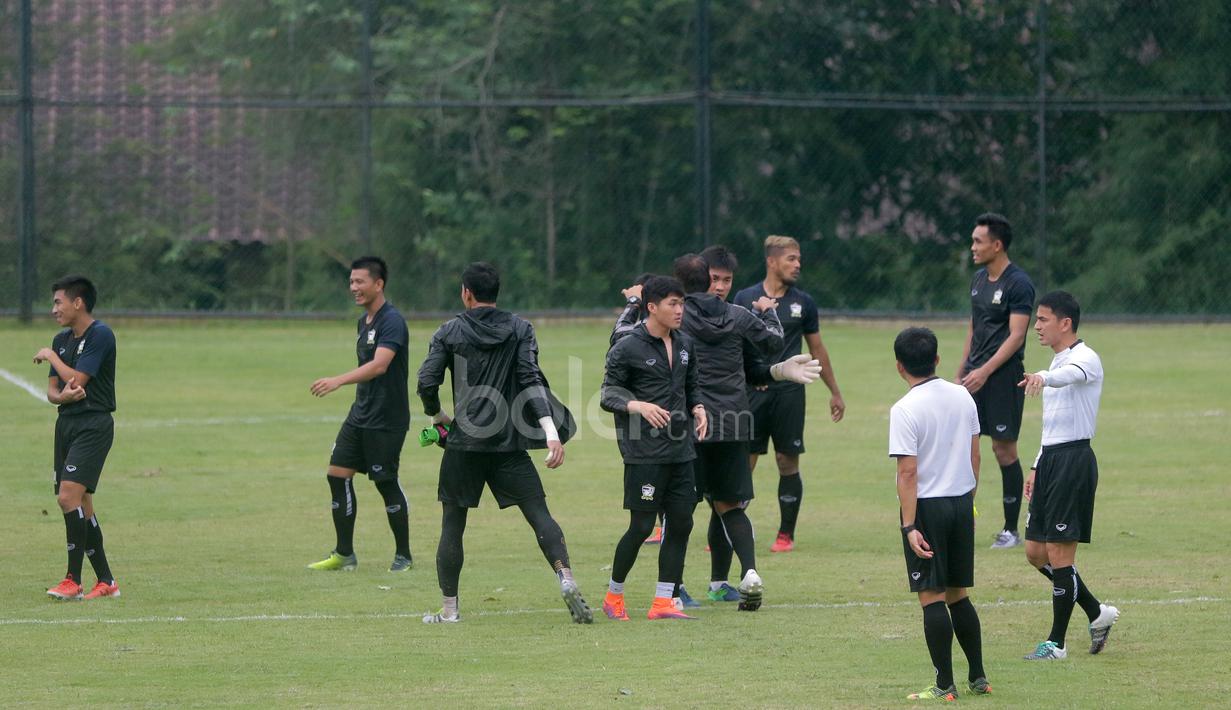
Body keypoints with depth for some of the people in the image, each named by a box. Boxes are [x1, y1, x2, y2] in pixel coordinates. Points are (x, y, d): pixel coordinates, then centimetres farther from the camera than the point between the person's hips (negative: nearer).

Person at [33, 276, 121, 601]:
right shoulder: (62, 339, 14)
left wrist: (50, 355, -3)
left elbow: (77, 378, -19)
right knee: (81, 505, 8)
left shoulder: (100, 335, -11)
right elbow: (52, 391, 11)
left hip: (94, 424, -9)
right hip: (67, 424, 9)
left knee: (69, 496, -19)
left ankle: (73, 581, -16)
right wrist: (64, 395, -12)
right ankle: (106, 581, 14)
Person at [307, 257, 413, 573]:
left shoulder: (391, 321, -16)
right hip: (360, 415, 9)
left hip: (386, 420, -9)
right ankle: (344, 554, 9)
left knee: (387, 484, -2)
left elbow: (379, 365, -30)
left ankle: (403, 556, 11)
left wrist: (338, 381, -40)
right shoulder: (363, 321, 12)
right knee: (337, 474, 3)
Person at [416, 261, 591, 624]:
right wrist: (551, 431, -13)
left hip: (464, 443, -1)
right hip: (509, 444, 1)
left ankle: (449, 608, 10)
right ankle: (565, 578, -22)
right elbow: (532, 379, -7)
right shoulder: (519, 329, 4)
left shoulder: (450, 332, 2)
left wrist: (437, 414, 18)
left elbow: (427, 382, -2)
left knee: (452, 524, 8)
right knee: (538, 512, 0)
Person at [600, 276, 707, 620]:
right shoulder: (627, 348, -7)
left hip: (680, 450, 7)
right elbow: (609, 393, -6)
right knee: (641, 526, -5)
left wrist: (697, 407, 3)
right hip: (644, 453, -7)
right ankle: (613, 597, 12)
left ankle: (663, 602, 8)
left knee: (681, 524, 2)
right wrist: (639, 406, -23)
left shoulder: (684, 344, 12)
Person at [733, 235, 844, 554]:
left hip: (789, 392, 1)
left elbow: (817, 349, 16)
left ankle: (786, 535, 10)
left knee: (788, 462, 1)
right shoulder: (745, 299, 4)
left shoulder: (803, 303, 7)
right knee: (743, 462, -2)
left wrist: (835, 393, 18)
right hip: (752, 392, -1)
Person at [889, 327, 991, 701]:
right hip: (961, 502, 6)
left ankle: (945, 686, -1)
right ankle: (978, 677, 17)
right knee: (958, 594, 16)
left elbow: (908, 473, -18)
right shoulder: (962, 397, 4)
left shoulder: (905, 410, -15)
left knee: (932, 597, -2)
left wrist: (910, 526, -17)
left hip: (927, 506, -6)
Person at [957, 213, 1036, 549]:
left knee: (1004, 449, -3)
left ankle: (1011, 530, 5)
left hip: (1003, 375, -8)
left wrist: (984, 371, -23)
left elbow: (1016, 336, -17)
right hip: (975, 374, 8)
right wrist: (961, 373, 18)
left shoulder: (1018, 284, -12)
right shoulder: (979, 279, 14)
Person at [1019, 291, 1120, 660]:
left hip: (1074, 460, -10)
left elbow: (1071, 374, -37)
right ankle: (1097, 613, 22)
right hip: (1050, 459, 10)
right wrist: (1037, 467, 24)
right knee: (1037, 552, 9)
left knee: (1059, 553, -7)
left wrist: (1044, 378, -58)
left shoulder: (1085, 358, -11)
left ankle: (1056, 642, -1)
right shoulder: (1057, 361, 20)